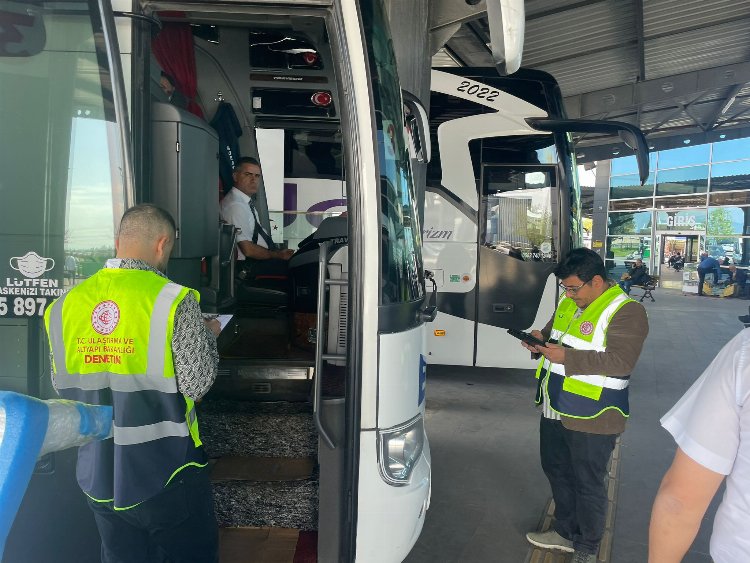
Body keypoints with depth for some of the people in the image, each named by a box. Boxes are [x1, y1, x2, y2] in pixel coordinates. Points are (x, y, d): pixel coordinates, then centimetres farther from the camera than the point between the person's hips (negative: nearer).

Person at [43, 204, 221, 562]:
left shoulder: (64, 305, -2)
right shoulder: (175, 301, -18)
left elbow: (61, 385, 6)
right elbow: (196, 385, -16)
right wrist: (208, 336, 0)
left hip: (99, 475, 5)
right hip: (166, 474, -5)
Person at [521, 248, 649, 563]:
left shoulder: (626, 312, -17)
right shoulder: (569, 302, 8)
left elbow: (620, 362, -25)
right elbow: (554, 332, 22)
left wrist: (566, 357, -29)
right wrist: (541, 339, -1)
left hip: (592, 418, -8)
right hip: (555, 409, 9)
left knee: (587, 484, 7)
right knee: (556, 471, 22)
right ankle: (566, 533, 42)